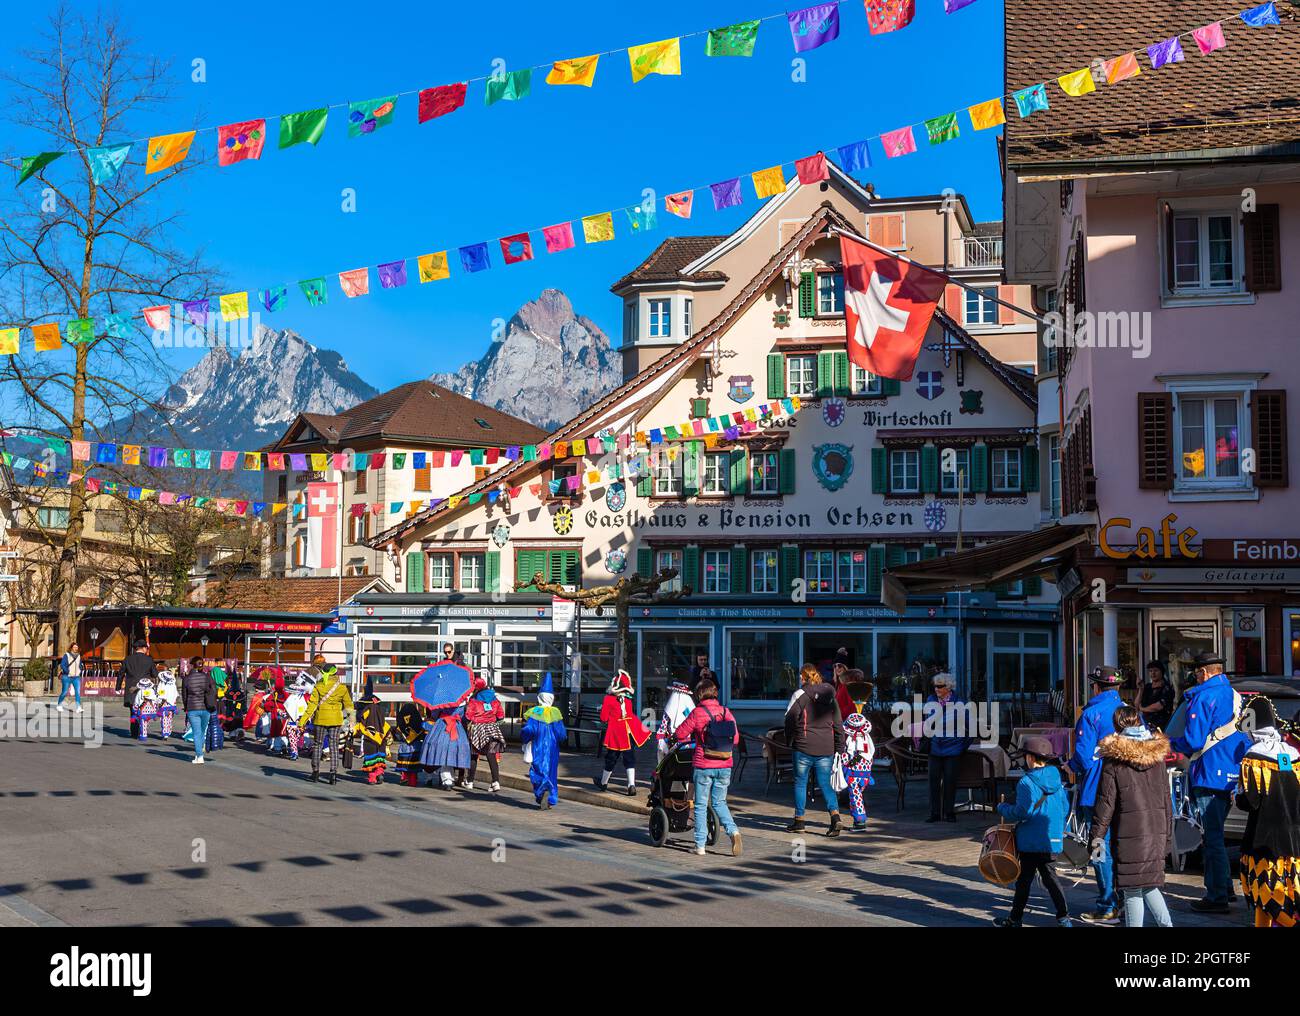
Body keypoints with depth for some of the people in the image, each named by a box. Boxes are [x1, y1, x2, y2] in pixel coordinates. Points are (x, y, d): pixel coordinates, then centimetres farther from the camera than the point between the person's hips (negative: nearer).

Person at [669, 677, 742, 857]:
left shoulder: (697, 713, -10)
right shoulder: (726, 712, 1)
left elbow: (679, 734, -4)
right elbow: (736, 739, 5)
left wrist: (690, 738, 18)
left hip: (703, 766, -3)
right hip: (725, 767, 4)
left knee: (701, 805, 8)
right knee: (719, 802, 17)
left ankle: (700, 845, 11)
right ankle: (733, 830, -5)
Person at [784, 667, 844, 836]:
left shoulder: (801, 696, -7)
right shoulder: (831, 698, 7)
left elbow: (790, 720, -5)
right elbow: (838, 725, 9)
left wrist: (789, 742, 8)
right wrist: (839, 749, 14)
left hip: (804, 748, -4)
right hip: (826, 749, 4)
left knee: (800, 783, 9)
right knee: (825, 784, 9)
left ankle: (799, 821, 13)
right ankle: (835, 815, -11)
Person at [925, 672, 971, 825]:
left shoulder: (958, 703, -9)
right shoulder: (931, 701, 3)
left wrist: (965, 743, 2)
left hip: (952, 748, -3)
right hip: (935, 748, 3)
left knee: (950, 781, 0)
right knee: (934, 780, 1)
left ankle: (949, 813, 11)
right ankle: (935, 813, 8)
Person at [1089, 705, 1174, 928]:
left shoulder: (1113, 759, -6)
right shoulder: (1157, 755, 8)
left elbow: (1106, 802, -6)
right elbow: (1166, 800, 13)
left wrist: (1096, 835, 0)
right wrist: (1168, 837, 19)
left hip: (1129, 835, -5)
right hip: (1156, 834, 5)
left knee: (1132, 889, 0)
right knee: (1149, 885, 17)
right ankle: (1166, 923, 8)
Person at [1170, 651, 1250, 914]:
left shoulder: (1203, 698, -15)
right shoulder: (1234, 696, 11)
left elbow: (1193, 741, -20)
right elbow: (1243, 735, 17)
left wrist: (1171, 743, -1)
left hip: (1209, 776, -8)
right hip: (1231, 777, 8)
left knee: (1213, 837, -3)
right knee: (1215, 835, 19)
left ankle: (1218, 897, 0)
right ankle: (1224, 887, 25)